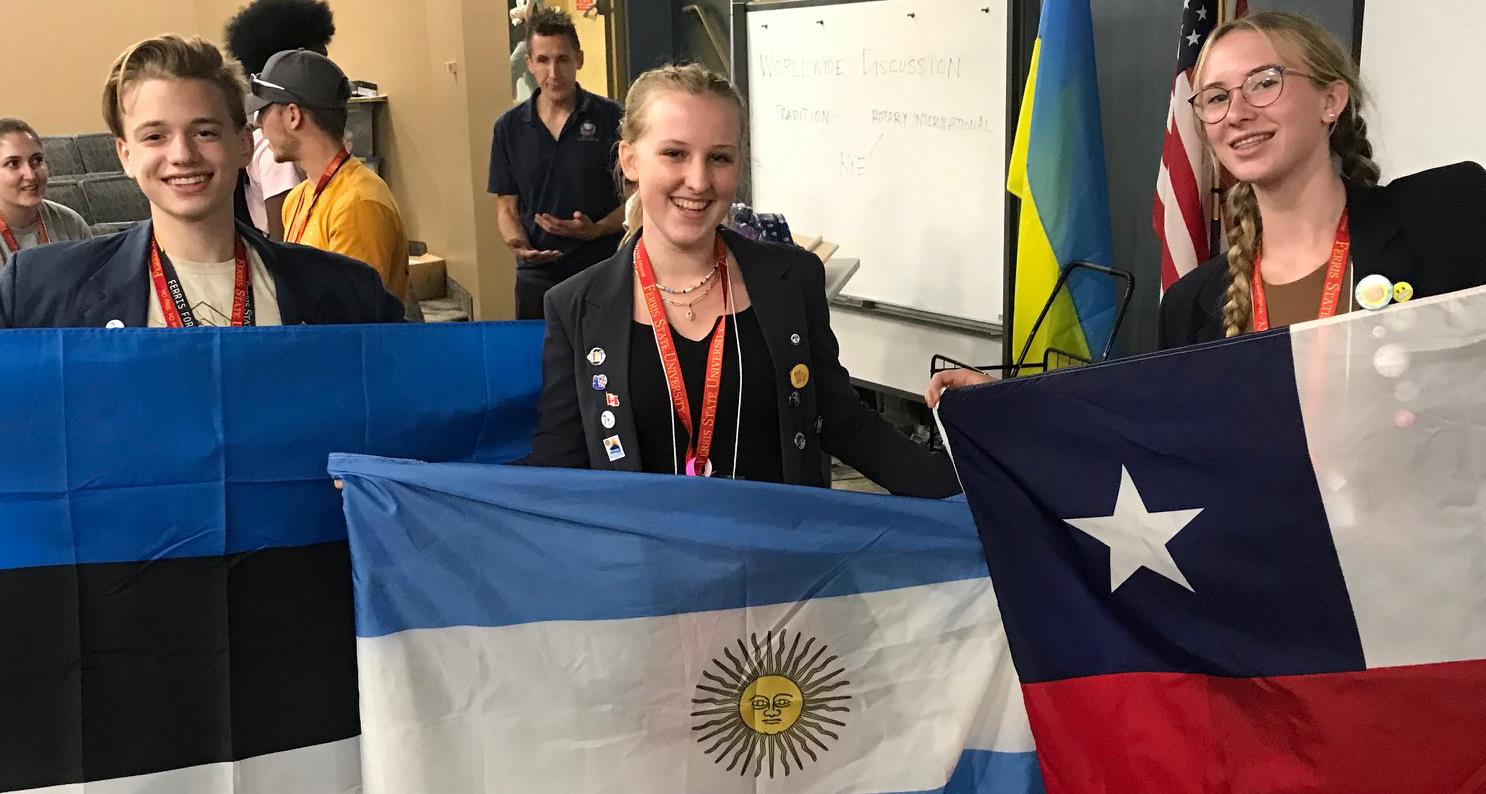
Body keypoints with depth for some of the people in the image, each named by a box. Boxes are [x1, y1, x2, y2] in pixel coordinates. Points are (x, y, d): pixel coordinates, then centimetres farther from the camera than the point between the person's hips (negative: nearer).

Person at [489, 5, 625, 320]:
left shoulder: (611, 118, -3)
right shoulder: (509, 127, 5)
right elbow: (506, 207, 8)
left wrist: (596, 229, -18)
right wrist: (518, 244, -13)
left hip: (604, 277, -2)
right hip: (538, 279, 2)